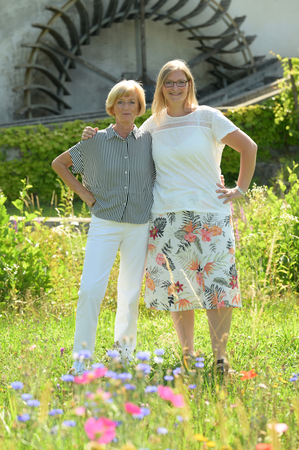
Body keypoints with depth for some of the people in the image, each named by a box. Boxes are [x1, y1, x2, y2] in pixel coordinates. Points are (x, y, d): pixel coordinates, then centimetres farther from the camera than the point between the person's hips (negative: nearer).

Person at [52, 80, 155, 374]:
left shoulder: (149, 141, 2)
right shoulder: (96, 142, -1)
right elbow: (58, 164, 12)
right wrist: (82, 192, 3)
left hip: (139, 226, 1)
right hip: (104, 224, -1)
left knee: (131, 292, 8)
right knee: (90, 289, -11)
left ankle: (124, 348, 26)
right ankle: (81, 359, -3)